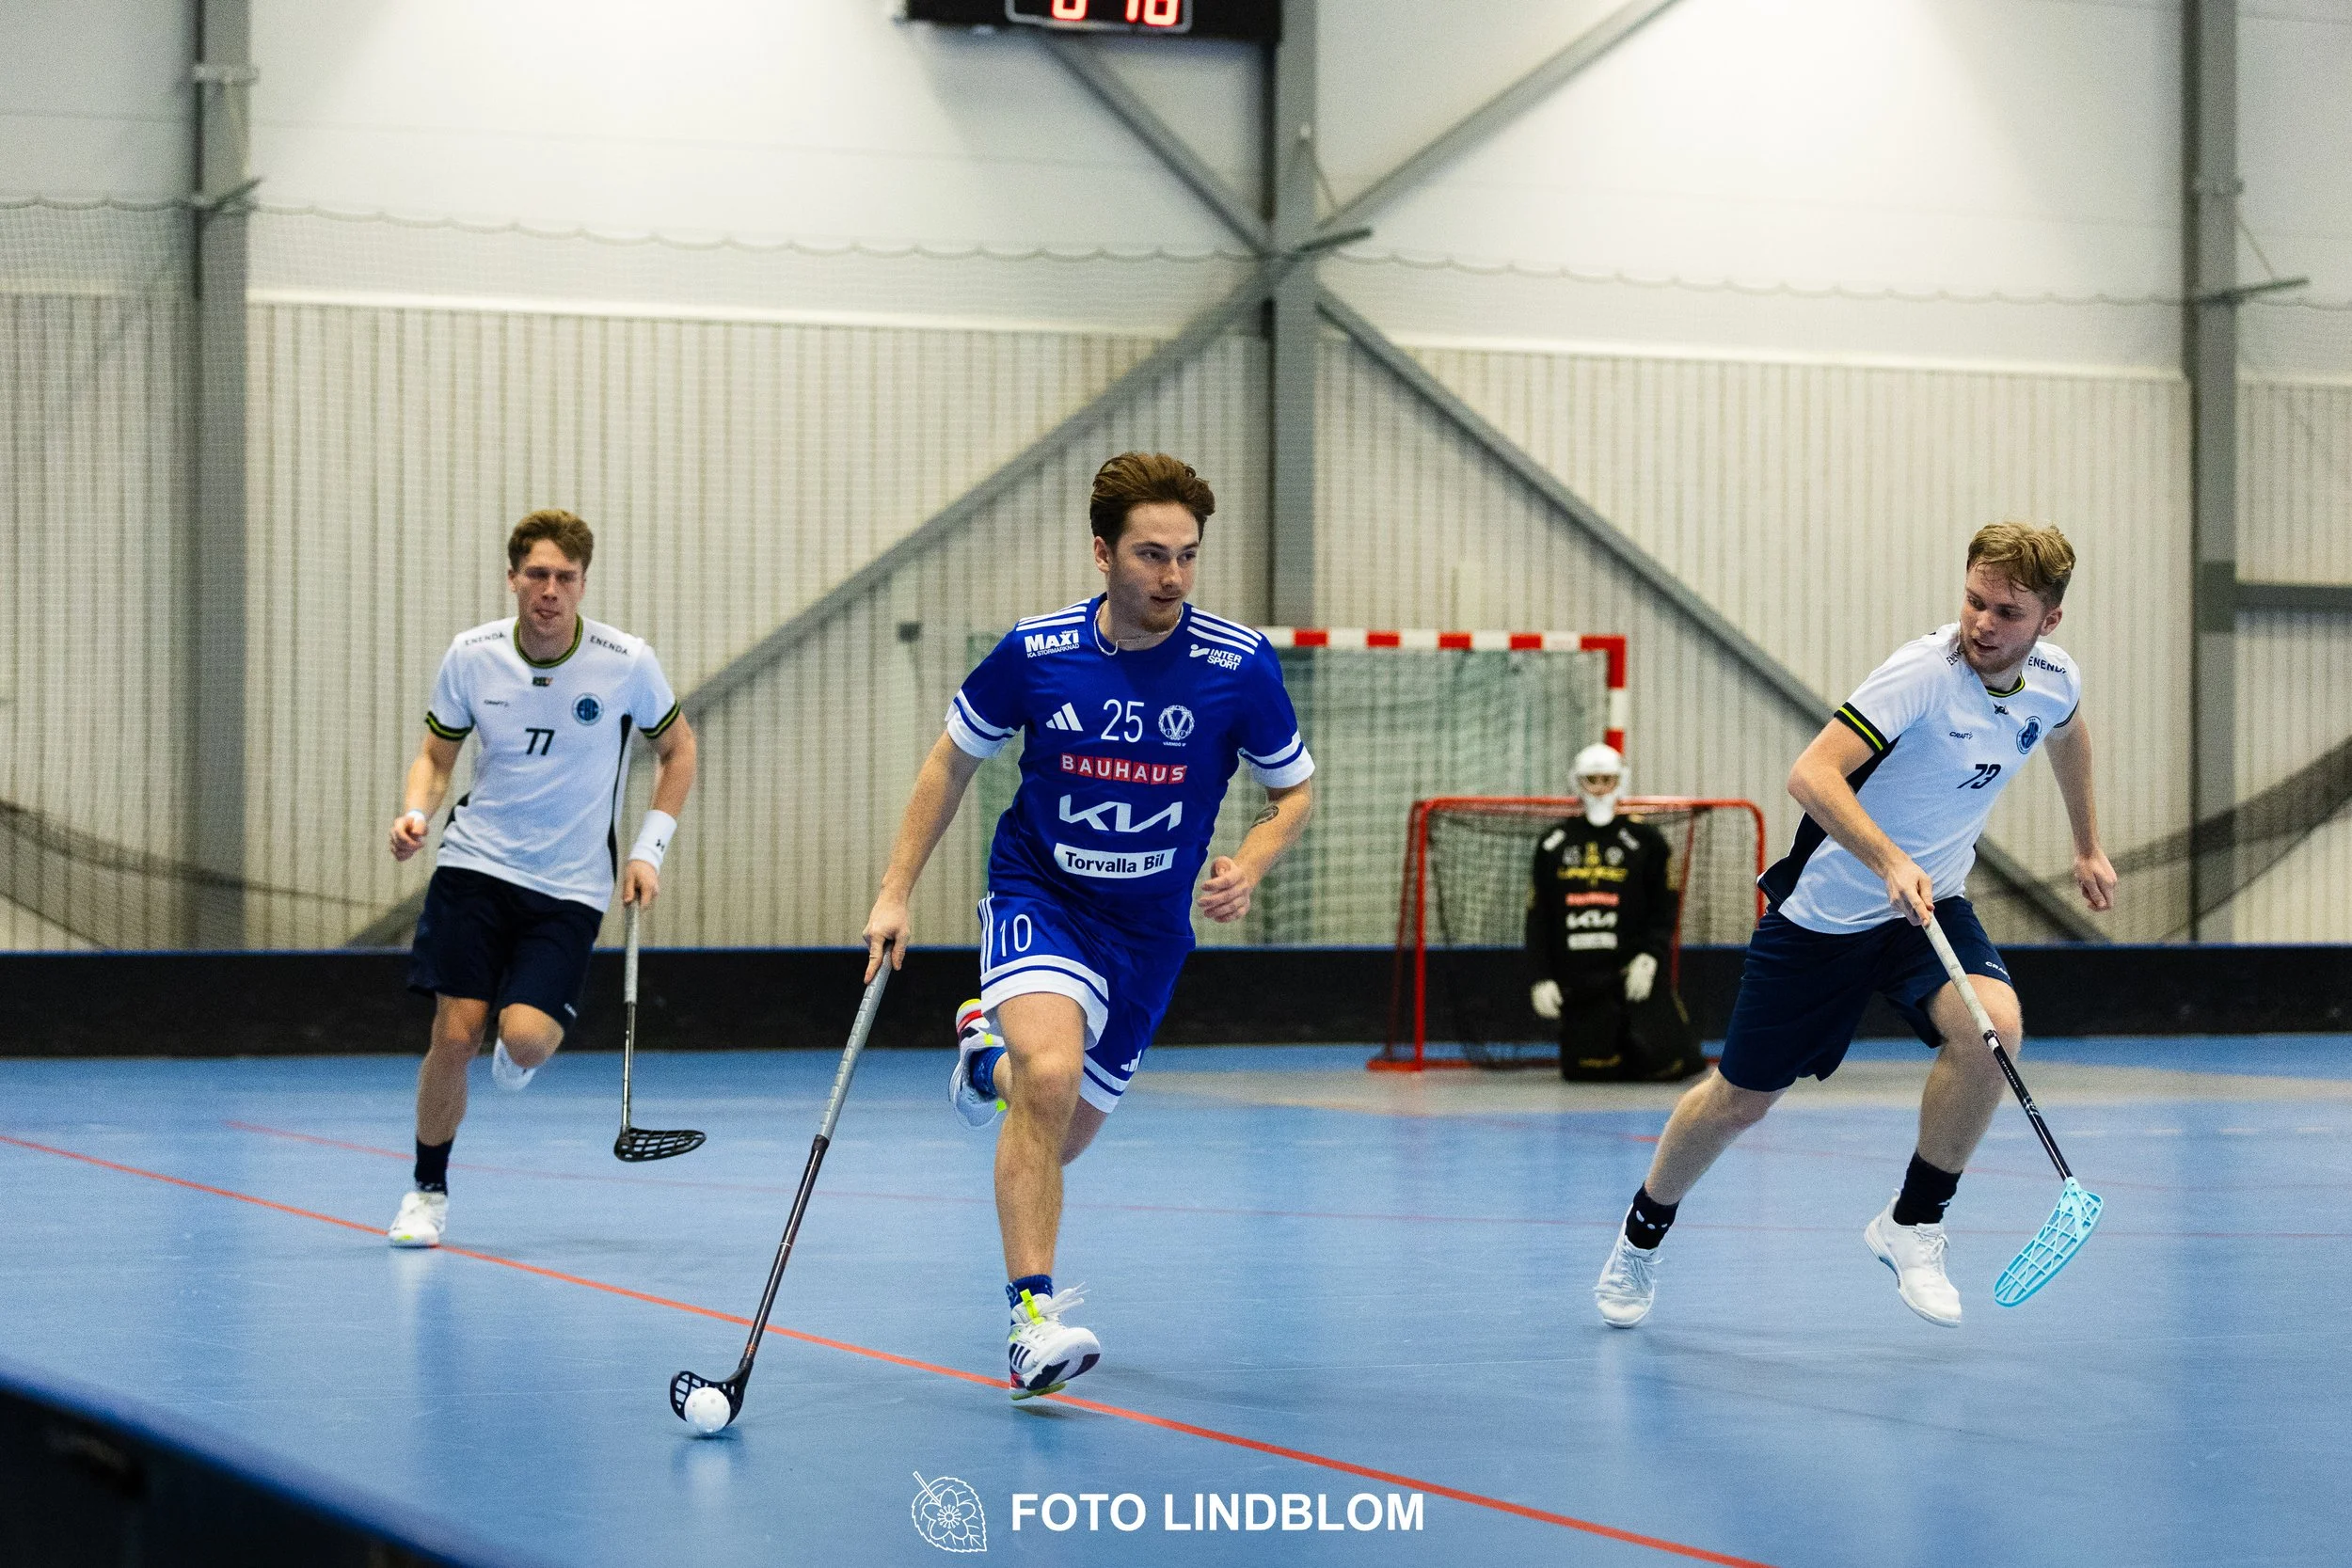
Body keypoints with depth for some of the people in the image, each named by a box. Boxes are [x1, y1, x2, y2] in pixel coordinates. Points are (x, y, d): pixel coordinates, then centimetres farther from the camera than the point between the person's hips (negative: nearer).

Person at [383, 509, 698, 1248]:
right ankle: (428, 1191, 14)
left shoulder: (627, 663, -9)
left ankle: (524, 1049, 19)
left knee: (524, 1037, -21)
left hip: (570, 887, -1)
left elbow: (677, 749, 7)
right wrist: (415, 811, -12)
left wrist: (648, 851, 0)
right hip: (475, 864, 1)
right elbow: (437, 753, 9)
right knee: (454, 1036, -8)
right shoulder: (471, 657, -5)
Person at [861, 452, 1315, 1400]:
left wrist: (1247, 866, -20)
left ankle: (989, 1058, 50)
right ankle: (1032, 1321, -26)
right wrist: (896, 891, -1)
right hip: (1038, 895, -2)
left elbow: (1294, 793, 0)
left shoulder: (1240, 666, -14)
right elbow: (953, 760, 3)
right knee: (1052, 1075, -30)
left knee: (1064, 1138, 14)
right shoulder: (1035, 653, -14)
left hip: (1148, 929, 2)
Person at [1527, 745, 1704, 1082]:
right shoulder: (1553, 845, 9)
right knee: (1587, 1068, -9)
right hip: (1578, 981, 2)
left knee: (1665, 1057, -15)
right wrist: (1542, 979, 1)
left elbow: (1664, 909, 3)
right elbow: (1537, 918, 10)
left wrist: (1649, 957, -12)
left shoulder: (1645, 840, 2)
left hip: (1634, 973, -2)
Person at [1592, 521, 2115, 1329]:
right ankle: (1643, 1232, 36)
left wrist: (2088, 846, 29)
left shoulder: (2054, 679, -6)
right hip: (1825, 909, -4)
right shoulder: (1926, 671, -27)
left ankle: (1912, 1224, -8)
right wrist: (1891, 863, -50)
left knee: (1994, 1026, -27)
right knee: (1740, 1101, 6)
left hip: (1930, 903, 4)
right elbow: (1811, 775, -37)